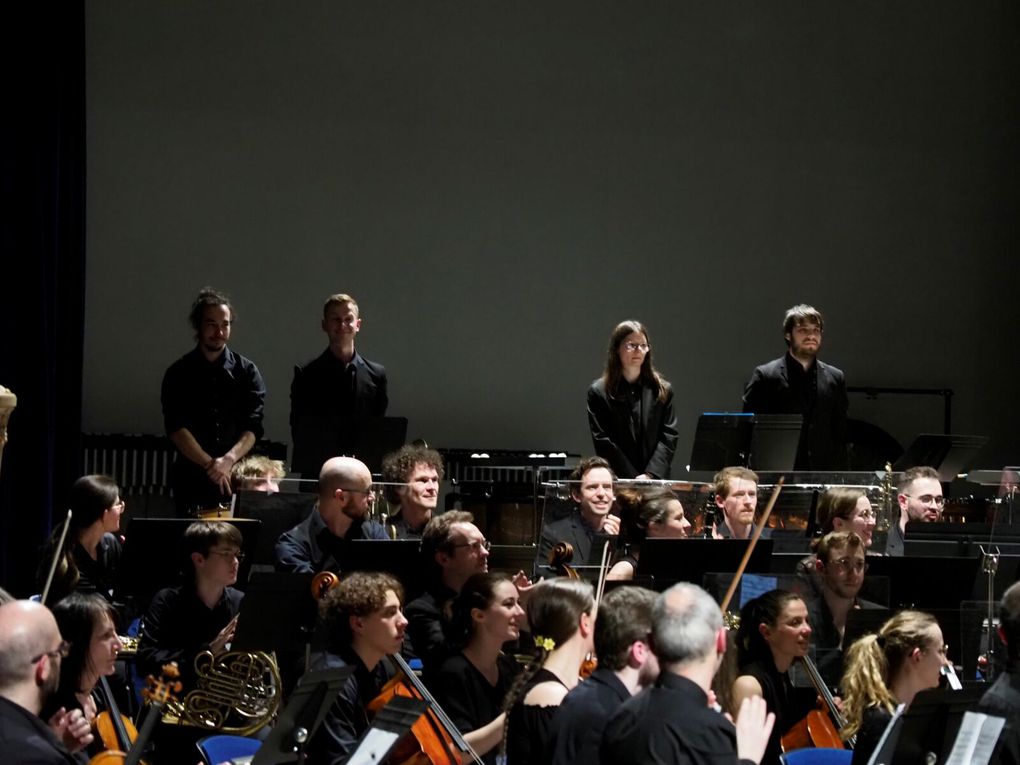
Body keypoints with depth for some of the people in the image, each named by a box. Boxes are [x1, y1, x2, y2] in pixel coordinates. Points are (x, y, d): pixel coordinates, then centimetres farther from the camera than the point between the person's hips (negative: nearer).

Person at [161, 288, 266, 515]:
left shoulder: (247, 372, 8)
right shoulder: (179, 374, 5)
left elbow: (253, 427, -2)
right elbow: (176, 429, -5)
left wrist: (229, 459, -19)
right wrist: (210, 464, -16)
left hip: (236, 479, 0)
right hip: (192, 479, 0)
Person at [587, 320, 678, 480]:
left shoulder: (662, 390, 11)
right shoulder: (599, 392, 4)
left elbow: (669, 438, 5)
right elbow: (603, 443, -2)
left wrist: (650, 475, -9)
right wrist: (634, 479, -10)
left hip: (656, 480, 2)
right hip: (616, 482, -2)